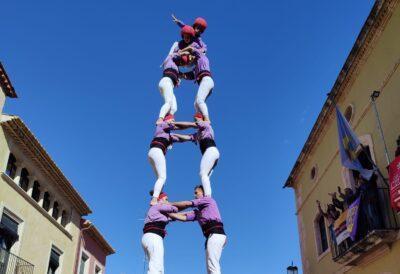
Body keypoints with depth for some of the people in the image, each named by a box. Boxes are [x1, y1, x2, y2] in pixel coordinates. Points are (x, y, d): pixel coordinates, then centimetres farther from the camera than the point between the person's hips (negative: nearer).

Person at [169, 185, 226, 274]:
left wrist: (170, 204, 13)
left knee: (212, 266, -16)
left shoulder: (209, 199, 9)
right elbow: (183, 217, 14)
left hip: (215, 234, -8)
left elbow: (187, 204, 5)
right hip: (214, 235, 8)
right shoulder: (198, 212, 28)